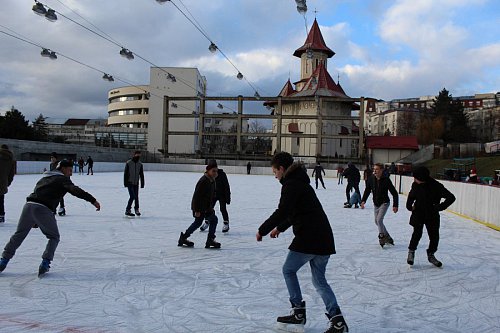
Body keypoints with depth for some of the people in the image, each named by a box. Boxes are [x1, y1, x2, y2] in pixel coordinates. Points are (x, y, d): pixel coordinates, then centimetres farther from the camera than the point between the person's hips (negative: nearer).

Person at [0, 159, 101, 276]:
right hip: (43, 209, -6)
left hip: (28, 205, 7)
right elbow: (75, 190, -13)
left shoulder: (45, 178, 29)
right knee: (54, 237, 10)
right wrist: (93, 200, -22)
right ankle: (45, 263, 0)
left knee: (19, 235, 21)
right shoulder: (62, 179, 5)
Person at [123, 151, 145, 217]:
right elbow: (125, 173, -5)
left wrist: (142, 183, 6)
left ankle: (136, 209, 24)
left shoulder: (140, 164, 6)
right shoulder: (128, 163, -5)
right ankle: (128, 210, -1)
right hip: (130, 183, -4)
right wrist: (125, 183, -9)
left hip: (136, 183, 4)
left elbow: (141, 175, 10)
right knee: (132, 196, -12)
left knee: (136, 197, 6)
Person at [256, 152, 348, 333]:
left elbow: (282, 212, -21)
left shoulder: (291, 184, -10)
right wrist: (280, 228, 35)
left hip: (308, 238, -9)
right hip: (323, 237, 9)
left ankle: (298, 312, 14)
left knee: (288, 270, 10)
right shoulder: (300, 182, 20)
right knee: (319, 280, 14)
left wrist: (262, 230, -12)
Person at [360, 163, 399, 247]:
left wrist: (395, 205, -15)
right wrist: (363, 200, -7)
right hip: (376, 204, 6)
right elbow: (367, 190, 4)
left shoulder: (386, 180, -18)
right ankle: (388, 237, 29)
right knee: (377, 221, 13)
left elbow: (394, 193, -12)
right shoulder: (371, 178, -7)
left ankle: (382, 237, -1)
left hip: (384, 203, -6)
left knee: (379, 219, -19)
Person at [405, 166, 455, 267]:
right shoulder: (415, 185, -9)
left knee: (434, 236, 7)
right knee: (417, 233, -10)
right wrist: (409, 205, 4)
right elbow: (411, 195, 13)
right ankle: (411, 251, 12)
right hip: (418, 213, 1)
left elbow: (451, 197, -19)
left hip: (432, 215, 0)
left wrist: (439, 207, -20)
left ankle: (431, 255, 29)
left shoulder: (436, 186, -20)